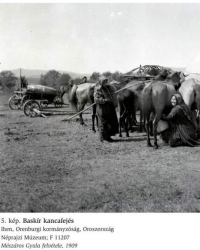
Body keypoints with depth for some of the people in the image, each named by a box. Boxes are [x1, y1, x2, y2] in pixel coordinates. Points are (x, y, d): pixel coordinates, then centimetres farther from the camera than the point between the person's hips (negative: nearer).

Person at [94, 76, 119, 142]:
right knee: (103, 123, -1)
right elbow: (96, 100, -21)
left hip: (108, 108, 9)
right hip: (102, 109, -9)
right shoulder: (97, 90, -13)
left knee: (111, 122, 10)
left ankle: (108, 136, 22)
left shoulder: (105, 88, 13)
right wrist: (105, 100, -27)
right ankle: (103, 138, 10)